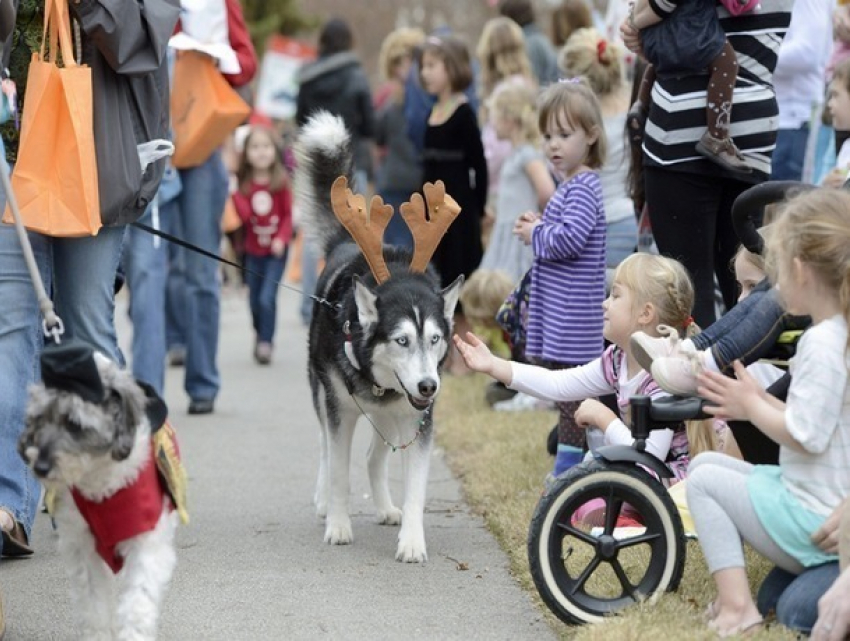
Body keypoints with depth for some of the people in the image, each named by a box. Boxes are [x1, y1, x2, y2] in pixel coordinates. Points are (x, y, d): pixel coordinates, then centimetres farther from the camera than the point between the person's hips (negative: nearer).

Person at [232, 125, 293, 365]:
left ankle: (265, 343, -6)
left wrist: (282, 239, -13)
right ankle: (261, 337, 29)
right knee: (255, 300, 9)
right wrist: (234, 193, -21)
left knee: (267, 298, -14)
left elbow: (288, 214, -1)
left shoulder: (281, 182, -4)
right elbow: (244, 215, -10)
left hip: (276, 251, -3)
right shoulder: (244, 184, 0)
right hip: (253, 252, 3)